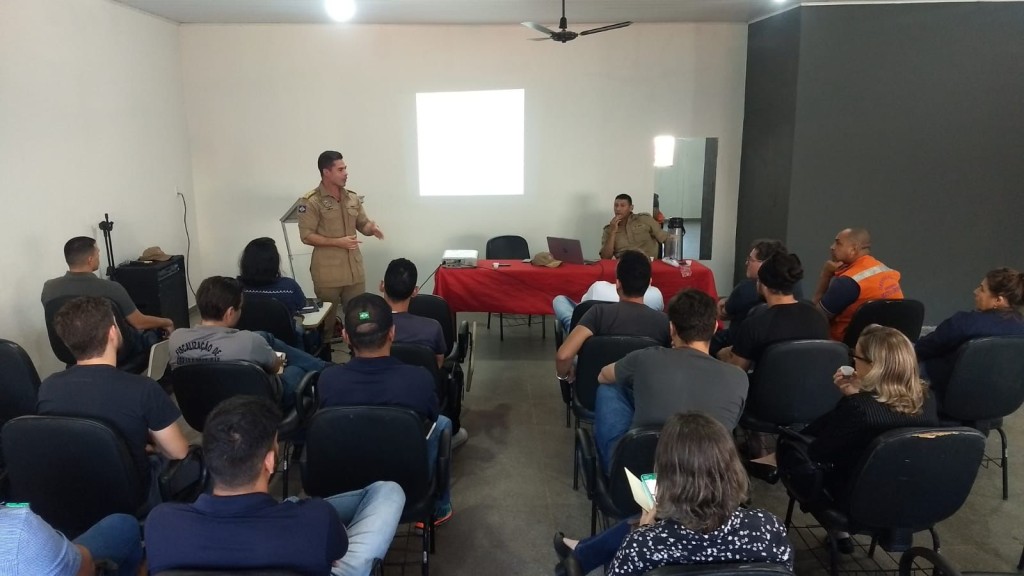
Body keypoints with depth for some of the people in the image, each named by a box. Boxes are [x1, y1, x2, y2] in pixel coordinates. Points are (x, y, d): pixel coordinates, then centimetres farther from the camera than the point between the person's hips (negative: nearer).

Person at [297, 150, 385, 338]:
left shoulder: (353, 198, 8)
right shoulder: (311, 201, -10)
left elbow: (363, 225, 16)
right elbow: (306, 236, -11)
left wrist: (372, 228, -9)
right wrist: (338, 242, -18)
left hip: (355, 271, 5)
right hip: (328, 273, -5)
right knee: (327, 320, 5)